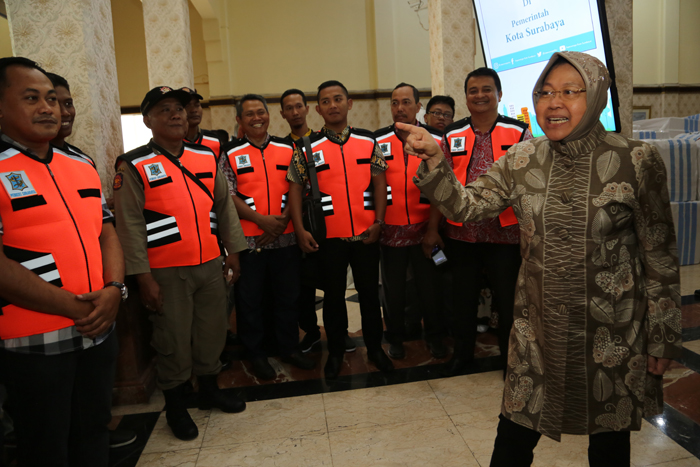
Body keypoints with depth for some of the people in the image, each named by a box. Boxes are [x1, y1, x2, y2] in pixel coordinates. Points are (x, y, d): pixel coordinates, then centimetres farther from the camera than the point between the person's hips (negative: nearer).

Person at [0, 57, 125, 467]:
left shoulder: (82, 165, 10)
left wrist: (114, 290, -6)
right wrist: (74, 307, -16)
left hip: (99, 328, 6)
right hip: (35, 339, -5)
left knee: (94, 432, 21)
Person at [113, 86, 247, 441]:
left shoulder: (207, 157, 8)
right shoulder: (133, 167, -6)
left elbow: (225, 206, 12)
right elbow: (129, 226, -9)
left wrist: (233, 252, 9)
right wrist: (143, 278, -12)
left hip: (210, 265, 5)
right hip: (167, 273, -4)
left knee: (212, 331, 16)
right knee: (173, 339, 8)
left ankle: (209, 390, 38)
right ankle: (175, 406, 28)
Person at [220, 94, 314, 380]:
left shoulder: (287, 149, 9)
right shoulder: (231, 155, 3)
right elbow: (229, 196, -5)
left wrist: (283, 219, -10)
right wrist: (262, 220, -16)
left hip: (285, 237, 2)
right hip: (248, 239, -2)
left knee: (288, 295, 11)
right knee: (249, 298, 7)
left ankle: (289, 348, 28)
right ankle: (256, 354, 23)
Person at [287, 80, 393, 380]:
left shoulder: (368, 141, 4)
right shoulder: (308, 147, 0)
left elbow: (379, 181, 4)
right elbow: (295, 188, 1)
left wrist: (378, 221, -4)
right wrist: (300, 230, -7)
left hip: (366, 234, 1)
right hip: (329, 235, -1)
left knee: (369, 291, 11)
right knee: (334, 295, 10)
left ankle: (375, 347, 29)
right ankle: (335, 352, 27)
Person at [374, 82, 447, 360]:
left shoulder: (435, 140, 2)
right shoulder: (377, 141, 1)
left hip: (424, 228, 0)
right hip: (390, 230, 0)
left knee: (429, 285, 10)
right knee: (393, 288, 11)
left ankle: (435, 337, 28)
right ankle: (395, 339, 29)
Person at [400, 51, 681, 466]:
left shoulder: (637, 161, -11)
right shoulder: (522, 161, -2)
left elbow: (660, 256, -6)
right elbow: (465, 206, -6)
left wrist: (663, 338, -1)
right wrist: (433, 160, -23)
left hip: (613, 332, -1)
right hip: (539, 327, 2)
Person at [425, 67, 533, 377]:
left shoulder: (519, 132, 1)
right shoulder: (452, 136, 6)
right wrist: (433, 228, 4)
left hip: (505, 232, -2)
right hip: (462, 232, 2)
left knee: (508, 298, 9)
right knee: (463, 296, 14)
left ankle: (511, 357, 29)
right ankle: (462, 352, 34)